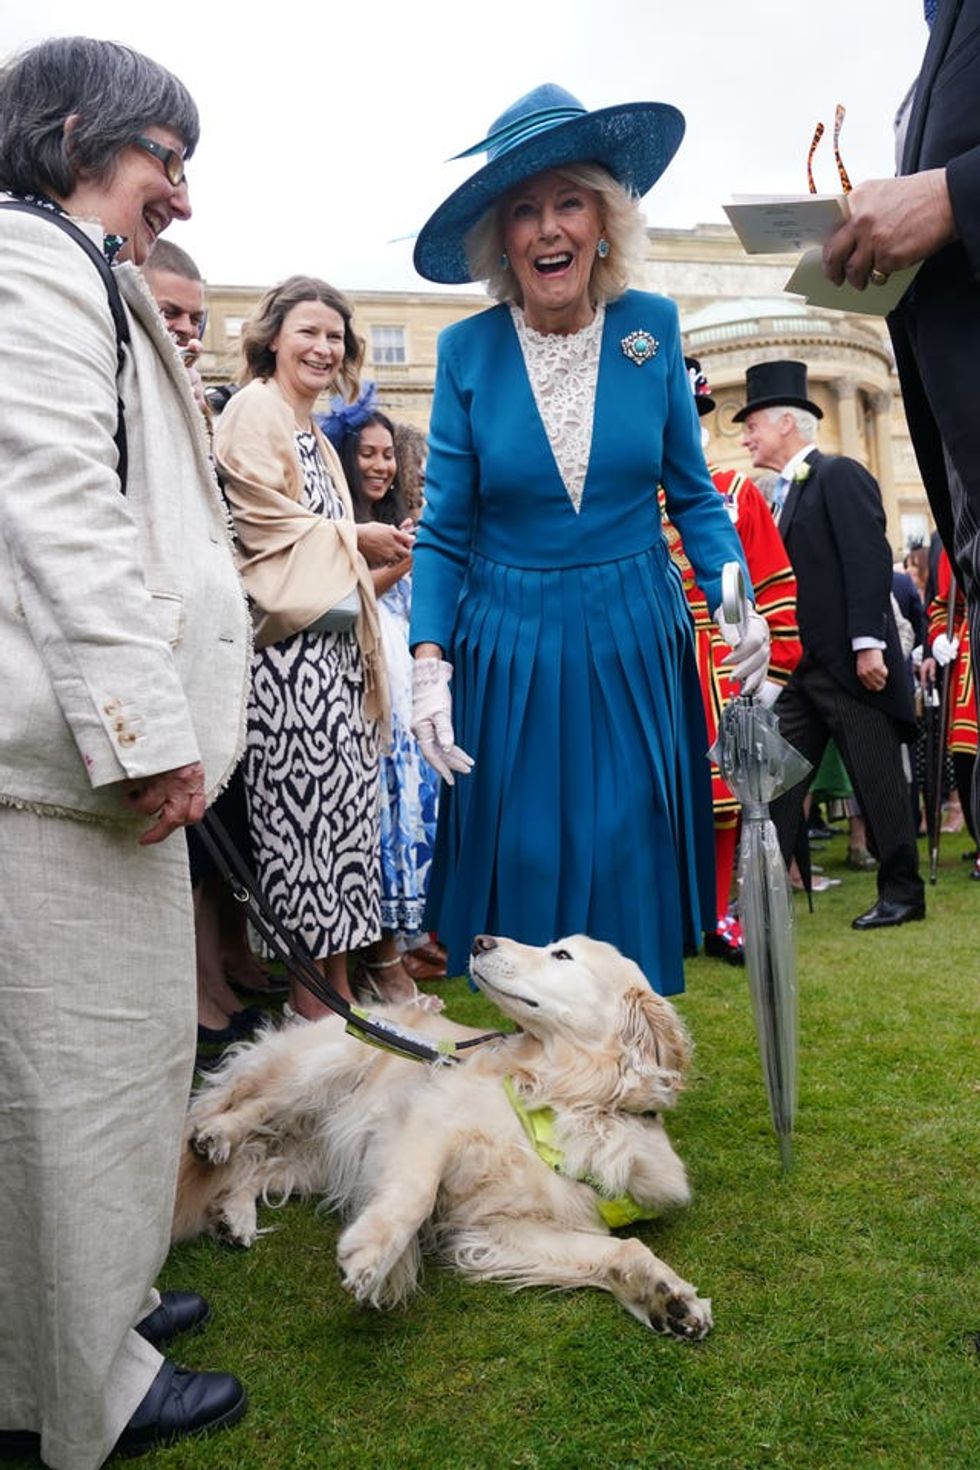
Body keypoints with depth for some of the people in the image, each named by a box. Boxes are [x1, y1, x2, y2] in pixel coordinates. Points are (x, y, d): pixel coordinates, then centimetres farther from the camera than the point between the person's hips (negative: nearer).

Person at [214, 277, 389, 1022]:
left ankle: (339, 982, 14)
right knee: (302, 812, -7)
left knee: (344, 806, 7)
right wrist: (356, 537, -1)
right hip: (290, 647, -9)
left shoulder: (316, 435, 24)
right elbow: (268, 525, -13)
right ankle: (306, 995, 2)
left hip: (334, 648, 9)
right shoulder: (254, 411, -3)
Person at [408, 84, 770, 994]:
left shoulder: (652, 327, 0)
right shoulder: (467, 350, -3)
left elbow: (691, 493, 7)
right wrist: (429, 665, -11)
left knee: (630, 873, 4)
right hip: (510, 653, 0)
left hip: (635, 644, 1)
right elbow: (444, 532, 0)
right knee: (523, 870, 6)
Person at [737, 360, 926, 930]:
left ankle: (903, 892, 14)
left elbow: (870, 561, -16)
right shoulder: (786, 491, 17)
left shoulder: (840, 474, -8)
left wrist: (868, 643, -21)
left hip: (851, 662, -8)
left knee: (880, 779, 2)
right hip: (802, 666, 9)